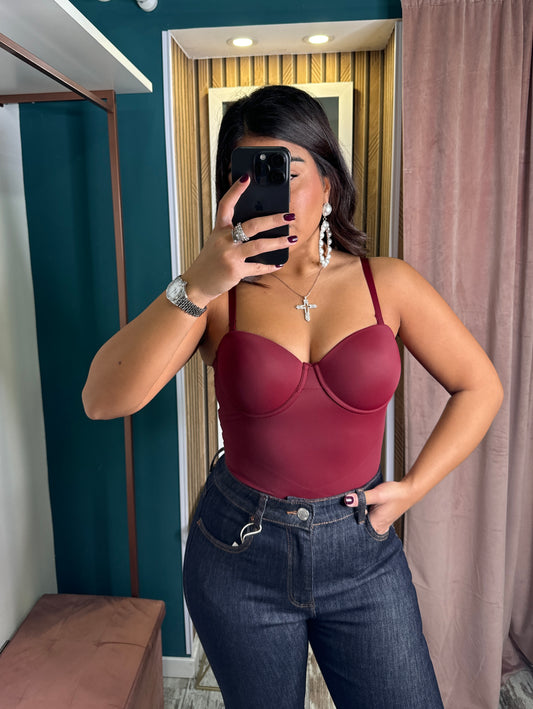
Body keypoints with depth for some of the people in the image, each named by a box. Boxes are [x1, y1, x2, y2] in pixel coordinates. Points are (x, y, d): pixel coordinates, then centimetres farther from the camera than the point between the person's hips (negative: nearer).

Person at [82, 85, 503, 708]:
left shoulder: (387, 284, -5)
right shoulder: (218, 293, -9)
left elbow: (480, 387, 3)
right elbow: (102, 400, -21)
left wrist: (413, 486, -3)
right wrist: (196, 285, -31)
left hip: (361, 549, 1)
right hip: (240, 550, 0)